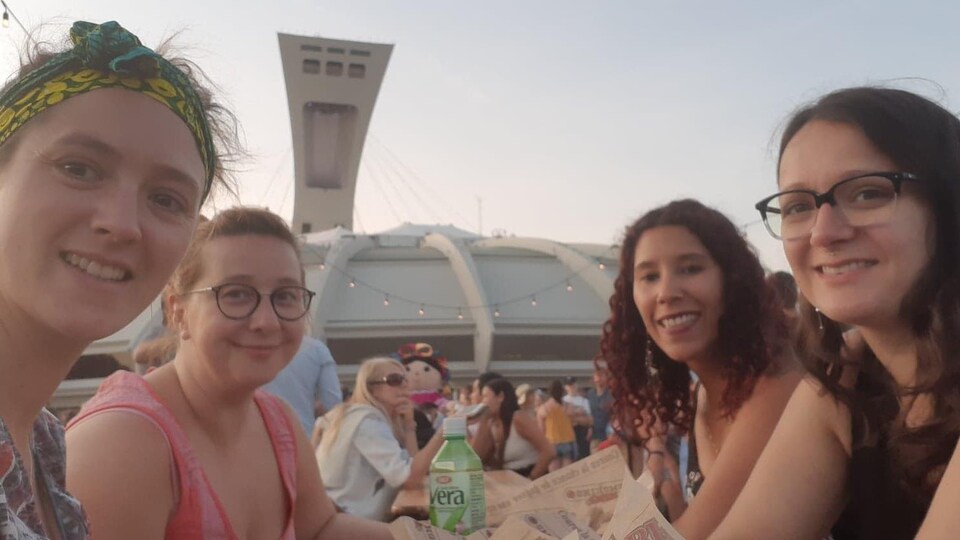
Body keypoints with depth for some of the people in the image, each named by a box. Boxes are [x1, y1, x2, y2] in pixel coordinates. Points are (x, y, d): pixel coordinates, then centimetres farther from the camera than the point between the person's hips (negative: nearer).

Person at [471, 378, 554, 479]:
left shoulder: (519, 419, -13)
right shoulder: (490, 425, 6)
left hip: (528, 480, -6)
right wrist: (482, 423, -4)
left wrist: (531, 480, -18)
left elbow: (548, 452, -19)